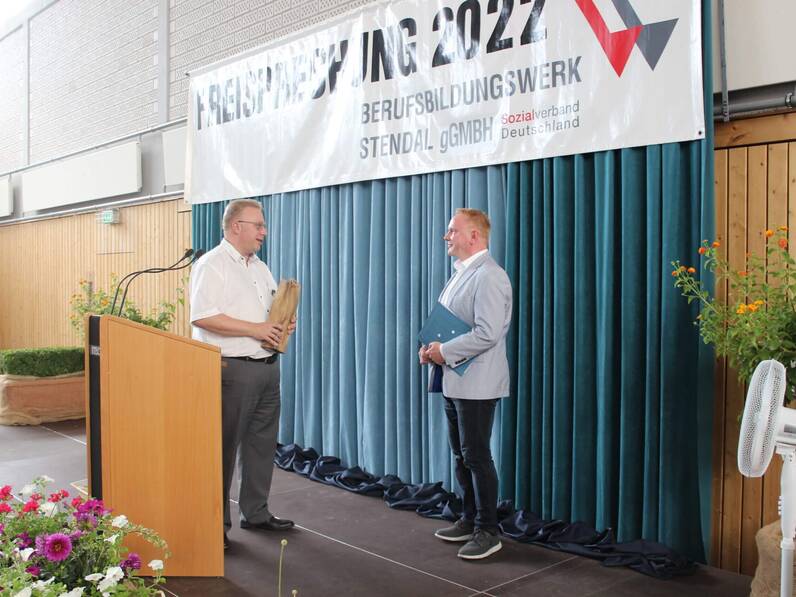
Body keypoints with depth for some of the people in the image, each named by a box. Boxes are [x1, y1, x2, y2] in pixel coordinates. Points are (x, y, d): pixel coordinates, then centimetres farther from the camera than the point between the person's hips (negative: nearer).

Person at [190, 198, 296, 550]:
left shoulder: (259, 268, 18)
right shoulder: (212, 265, -9)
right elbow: (202, 317, -21)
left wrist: (283, 325, 3)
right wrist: (256, 329, -20)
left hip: (267, 365, 9)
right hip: (232, 369, -8)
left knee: (262, 442, 14)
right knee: (223, 446, -1)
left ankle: (255, 512, 28)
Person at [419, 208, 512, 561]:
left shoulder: (488, 276, -16)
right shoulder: (460, 274, 16)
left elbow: (487, 333, -24)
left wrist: (445, 352, -16)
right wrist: (432, 348, 6)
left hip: (476, 384, -10)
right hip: (454, 381, 10)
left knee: (476, 457, -2)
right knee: (461, 455, 17)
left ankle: (487, 531, 10)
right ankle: (469, 521, 29)